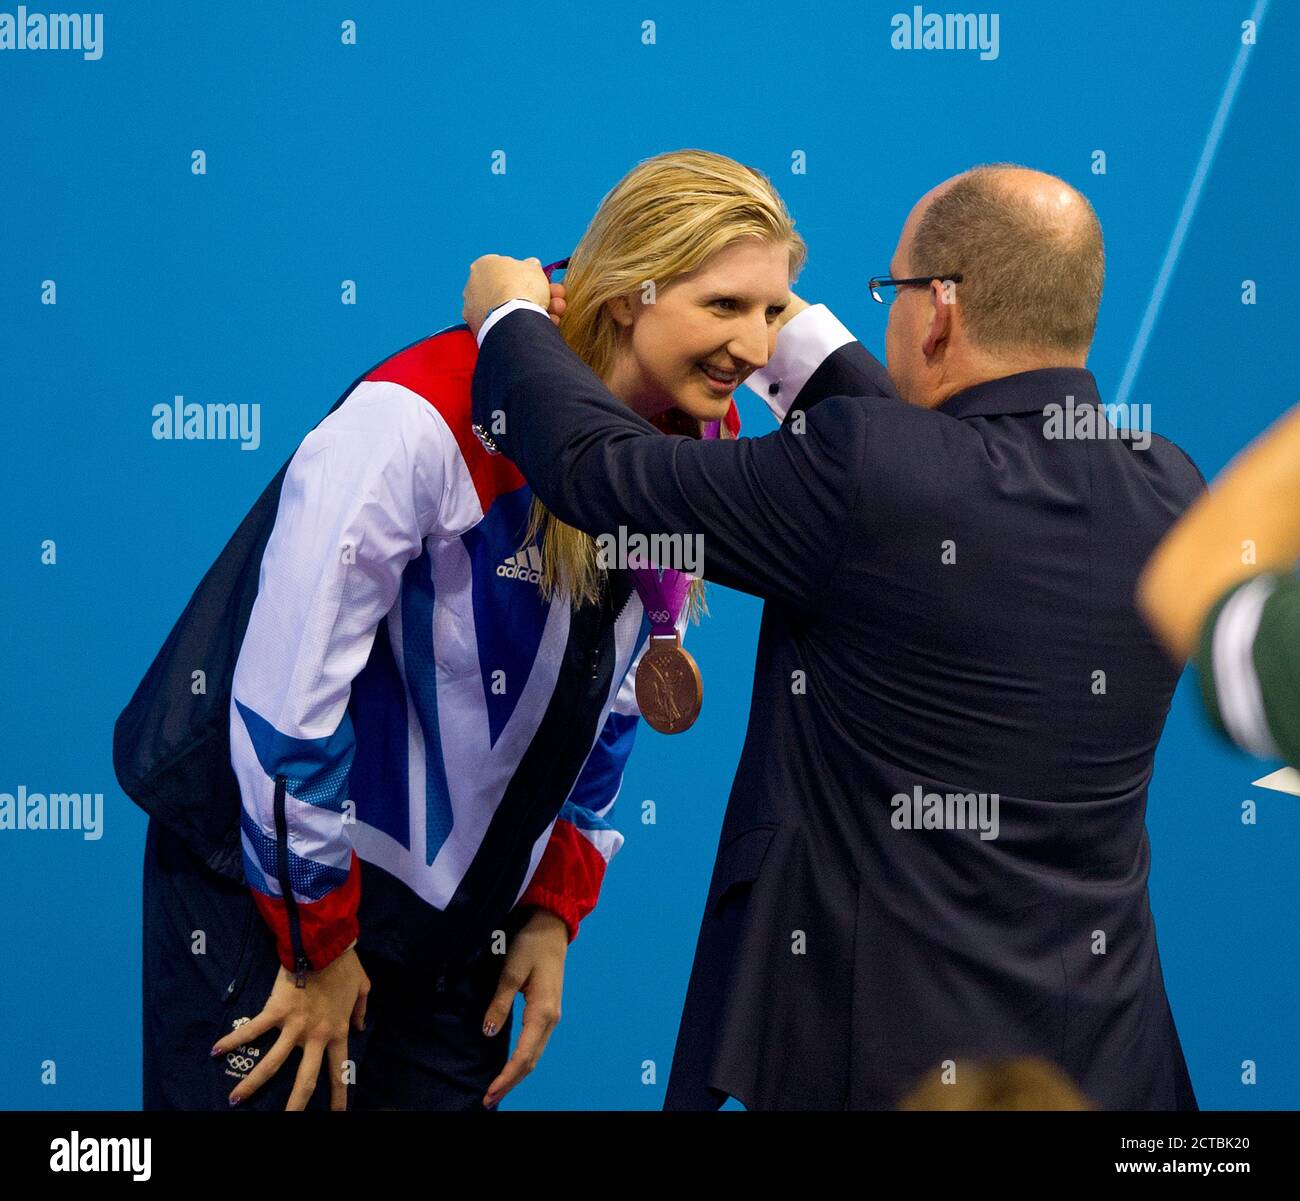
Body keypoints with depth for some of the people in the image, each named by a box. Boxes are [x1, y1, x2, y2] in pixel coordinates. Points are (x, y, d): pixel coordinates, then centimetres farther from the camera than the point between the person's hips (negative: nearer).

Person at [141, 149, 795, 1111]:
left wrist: (554, 909, 8)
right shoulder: (421, 422, -24)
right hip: (272, 875, -6)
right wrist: (318, 943, -16)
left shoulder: (705, 440, -2)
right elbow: (287, 694, -22)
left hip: (465, 907, 6)